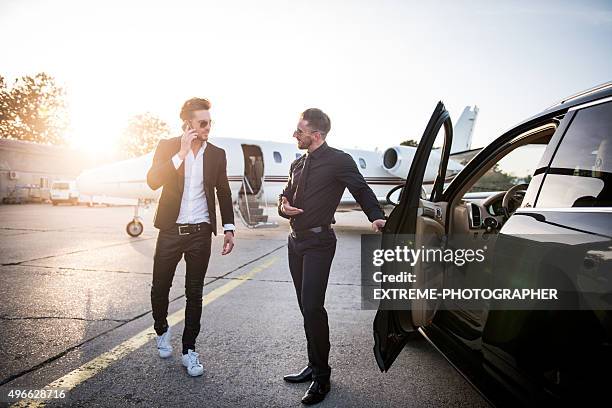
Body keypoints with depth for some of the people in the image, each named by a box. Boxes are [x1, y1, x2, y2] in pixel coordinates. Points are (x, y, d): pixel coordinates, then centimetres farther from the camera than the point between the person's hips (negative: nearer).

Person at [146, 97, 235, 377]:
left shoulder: (217, 154, 4)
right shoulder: (167, 147, 0)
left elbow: (224, 193, 8)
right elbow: (153, 181, -14)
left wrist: (229, 229, 3)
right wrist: (181, 154, -20)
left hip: (201, 232, 0)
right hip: (171, 230, 0)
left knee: (194, 293, 7)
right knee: (160, 287, 10)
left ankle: (189, 349, 21)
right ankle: (162, 330, 40)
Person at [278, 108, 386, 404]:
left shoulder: (339, 161, -6)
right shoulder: (298, 164, 15)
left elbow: (362, 190, -3)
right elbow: (286, 195, 19)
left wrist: (376, 218, -20)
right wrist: (284, 206, -5)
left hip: (319, 242, -7)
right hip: (296, 240, 8)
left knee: (312, 306, -11)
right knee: (306, 307, 13)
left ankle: (321, 377, 5)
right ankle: (314, 366, 27)